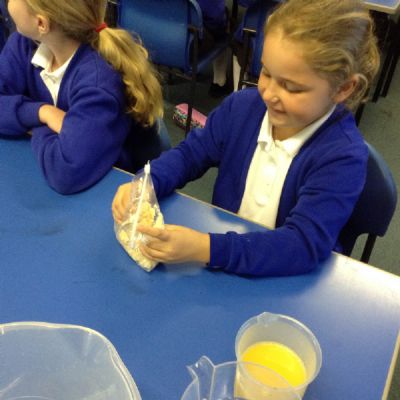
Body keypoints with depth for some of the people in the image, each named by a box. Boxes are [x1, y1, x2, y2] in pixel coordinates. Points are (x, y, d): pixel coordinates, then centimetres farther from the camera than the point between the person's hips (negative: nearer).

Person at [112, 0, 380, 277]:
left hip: (291, 286, -3)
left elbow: (305, 245, -31)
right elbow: (190, 154, 6)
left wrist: (206, 249, -41)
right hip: (222, 260, 4)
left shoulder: (343, 157, -23)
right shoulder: (242, 106, -7)